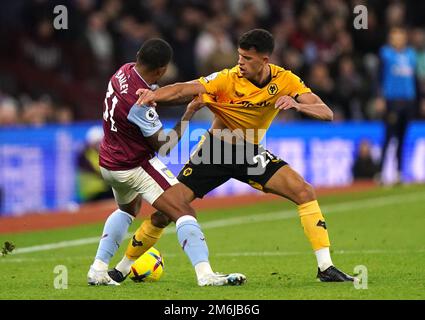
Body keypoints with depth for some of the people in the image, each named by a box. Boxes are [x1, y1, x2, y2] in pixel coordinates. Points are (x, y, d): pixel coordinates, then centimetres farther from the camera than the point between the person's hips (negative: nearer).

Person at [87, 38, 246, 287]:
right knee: (184, 212, -13)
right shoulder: (140, 103, -30)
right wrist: (189, 114, -13)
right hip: (135, 167, -9)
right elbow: (164, 146, -18)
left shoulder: (125, 71, -7)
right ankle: (205, 274, -26)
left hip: (109, 163, 9)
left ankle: (98, 270, 26)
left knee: (128, 209, 33)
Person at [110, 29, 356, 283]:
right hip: (215, 148, -2)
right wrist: (155, 95, -53)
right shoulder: (229, 79, -21)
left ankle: (325, 267, -9)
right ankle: (122, 268, 9)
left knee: (305, 192, -16)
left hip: (251, 152, 2)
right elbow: (185, 90, -33)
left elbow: (326, 113, -18)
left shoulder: (286, 81, -14)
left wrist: (297, 104, -39)